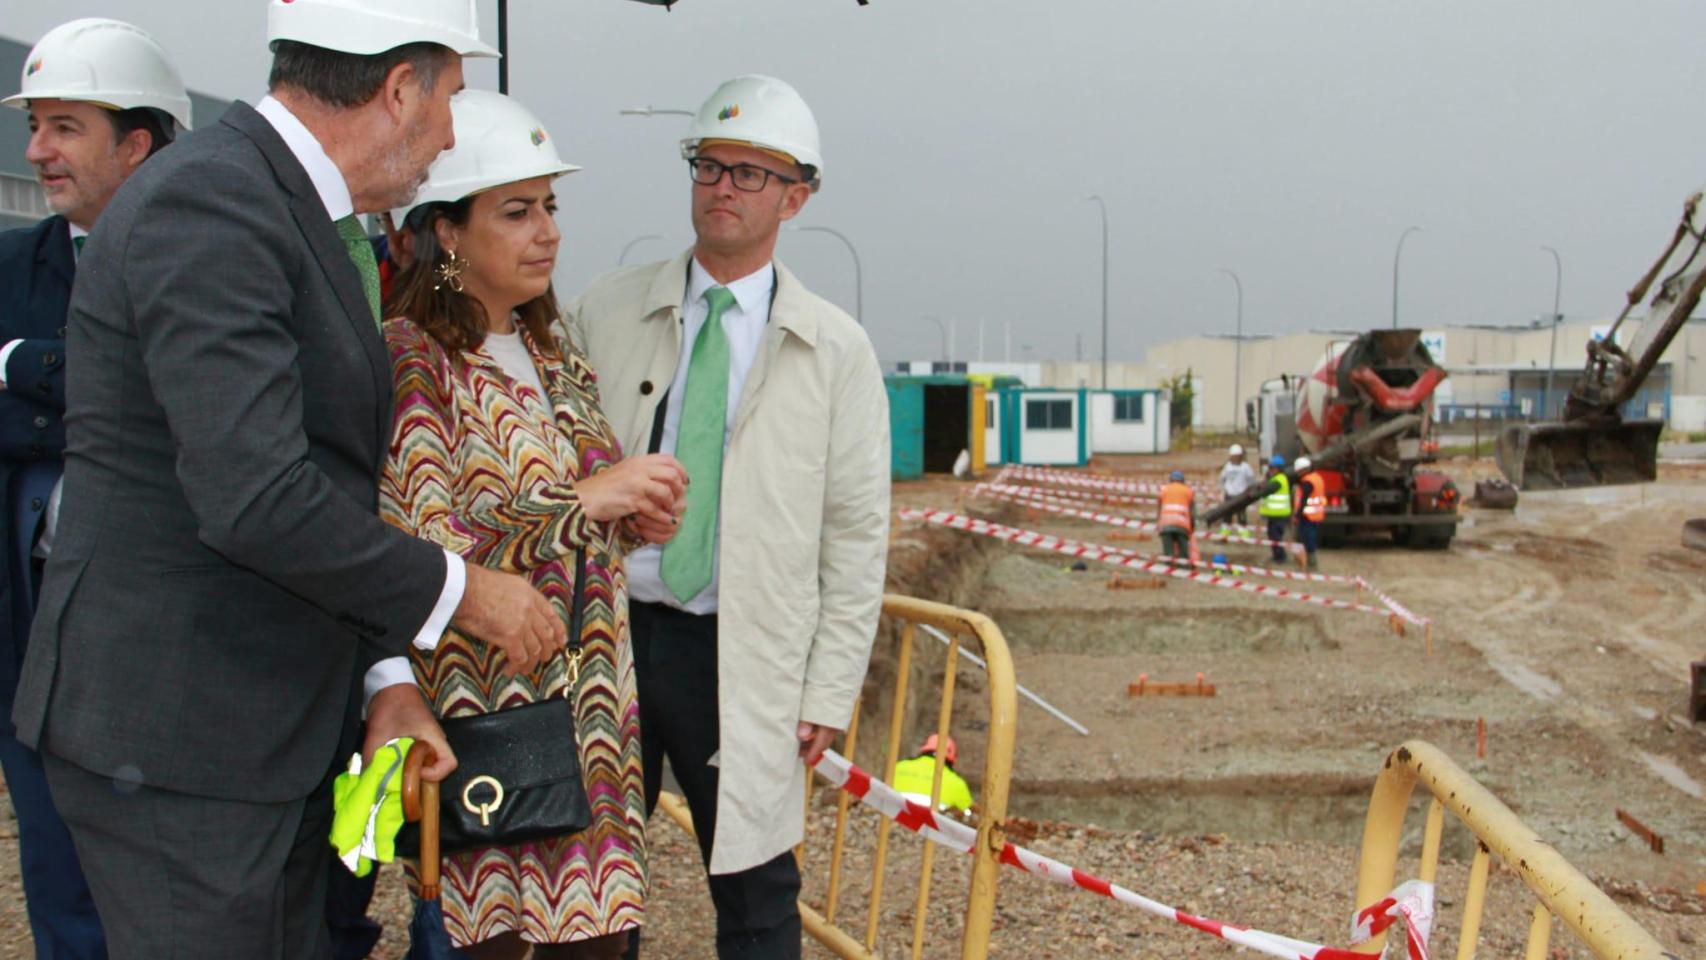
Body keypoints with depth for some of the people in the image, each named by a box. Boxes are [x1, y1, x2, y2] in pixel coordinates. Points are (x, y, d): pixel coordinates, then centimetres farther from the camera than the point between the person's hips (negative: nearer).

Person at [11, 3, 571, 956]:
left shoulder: (304, 218, 13)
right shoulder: (208, 202, -19)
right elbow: (256, 500, -28)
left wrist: (386, 676, 6)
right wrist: (457, 590, -15)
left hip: (281, 726, 10)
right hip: (175, 732, -9)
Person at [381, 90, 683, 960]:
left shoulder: (552, 354, 12)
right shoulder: (409, 358, -11)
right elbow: (426, 552, -19)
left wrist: (637, 511, 1)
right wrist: (587, 501, -19)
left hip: (588, 698, 7)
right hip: (481, 711, -6)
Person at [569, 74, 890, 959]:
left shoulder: (835, 350, 1)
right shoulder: (606, 311, 5)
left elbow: (856, 532, 1)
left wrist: (829, 692, -2)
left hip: (739, 654, -1)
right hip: (604, 629, 2)